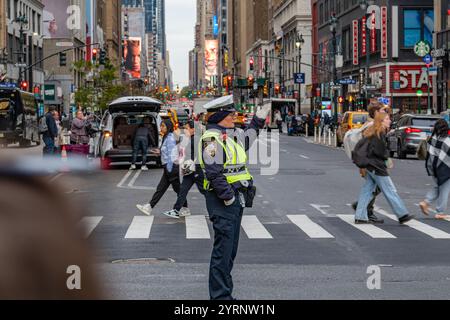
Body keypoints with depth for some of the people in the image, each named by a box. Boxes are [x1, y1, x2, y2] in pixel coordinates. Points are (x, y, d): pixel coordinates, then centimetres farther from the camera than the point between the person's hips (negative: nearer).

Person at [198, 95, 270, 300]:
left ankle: (225, 292, 25)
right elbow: (214, 172, -22)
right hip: (222, 201, -10)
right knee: (223, 249, -8)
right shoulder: (212, 138, -15)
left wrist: (258, 120, 36)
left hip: (236, 199, 10)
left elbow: (245, 142, 39)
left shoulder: (230, 135, 15)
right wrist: (228, 197, -21)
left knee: (231, 248, 15)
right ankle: (220, 295, -3)